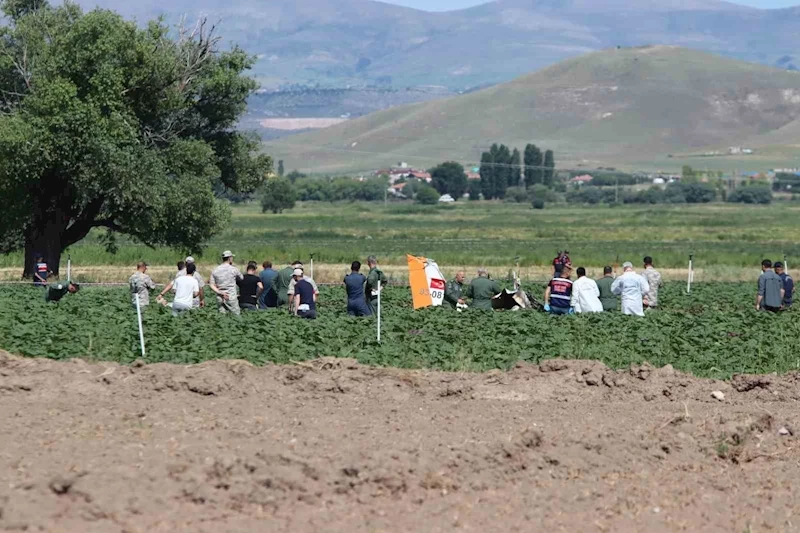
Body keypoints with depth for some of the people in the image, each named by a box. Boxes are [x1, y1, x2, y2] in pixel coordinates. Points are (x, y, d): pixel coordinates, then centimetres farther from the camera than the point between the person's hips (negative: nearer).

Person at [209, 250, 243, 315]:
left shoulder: (215, 270, 7)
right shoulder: (233, 269, -5)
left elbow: (211, 285, 1)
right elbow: (241, 278, 12)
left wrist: (220, 292, -7)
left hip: (219, 298, 5)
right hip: (231, 297, -5)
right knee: (236, 315, -2)